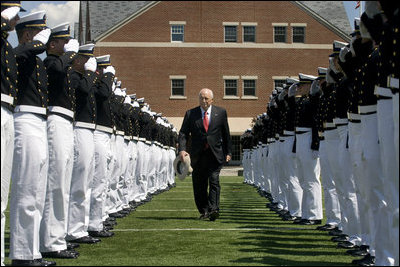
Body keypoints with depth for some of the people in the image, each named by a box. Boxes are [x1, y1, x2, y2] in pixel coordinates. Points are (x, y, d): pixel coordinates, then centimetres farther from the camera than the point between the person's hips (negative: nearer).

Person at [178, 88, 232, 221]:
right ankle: (203, 211, 17)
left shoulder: (221, 112, 6)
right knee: (199, 184, 5)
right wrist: (182, 149, -15)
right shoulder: (190, 114, 4)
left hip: (215, 154, -1)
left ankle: (213, 210, -17)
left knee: (214, 180, -13)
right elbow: (183, 133, 0)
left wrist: (228, 152, 8)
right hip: (198, 155, 1)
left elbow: (226, 134, 10)